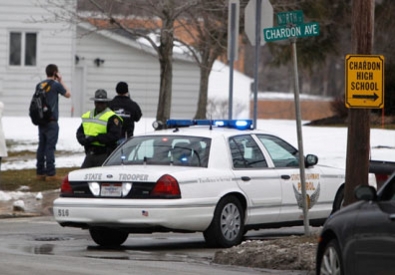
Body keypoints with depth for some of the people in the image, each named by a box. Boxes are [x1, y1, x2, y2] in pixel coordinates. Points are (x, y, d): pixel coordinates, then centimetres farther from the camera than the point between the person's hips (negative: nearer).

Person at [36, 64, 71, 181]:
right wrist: (61, 81, 7)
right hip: (51, 121, -6)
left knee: (41, 146, 9)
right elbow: (68, 94, 4)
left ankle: (40, 173, 11)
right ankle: (50, 173, -8)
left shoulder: (40, 85, 10)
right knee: (50, 147, -7)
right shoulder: (56, 85, -9)